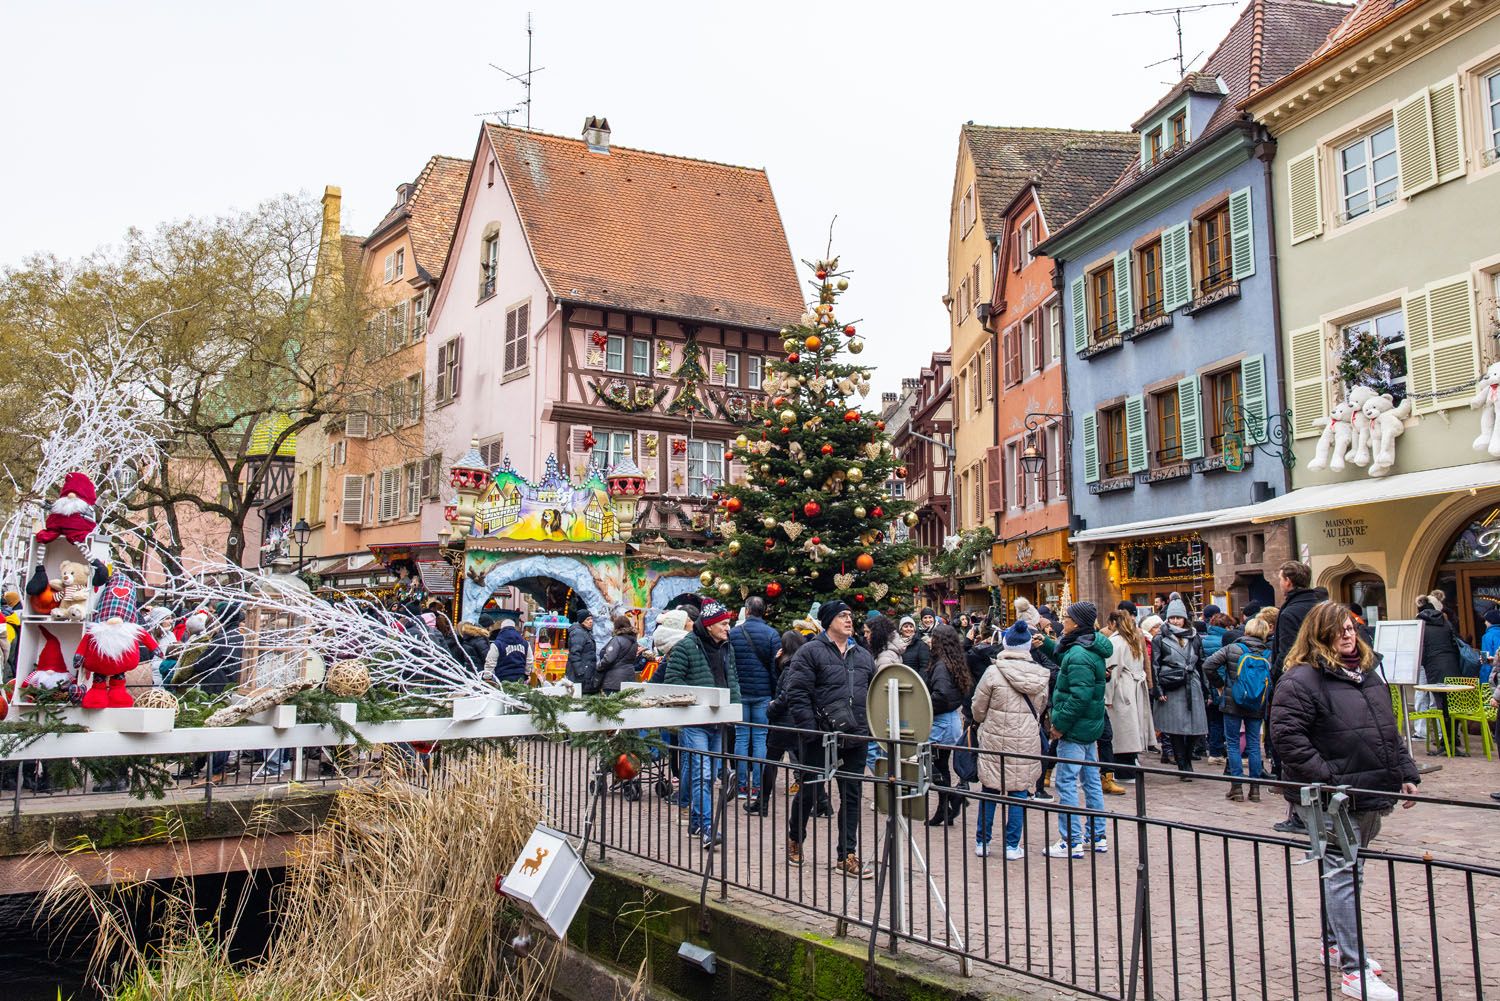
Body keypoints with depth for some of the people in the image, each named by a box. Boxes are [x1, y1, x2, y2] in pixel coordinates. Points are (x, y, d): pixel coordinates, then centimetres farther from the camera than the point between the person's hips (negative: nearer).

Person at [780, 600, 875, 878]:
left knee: (852, 797, 7)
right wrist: (810, 730, -17)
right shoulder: (811, 652, -6)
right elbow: (796, 694, -12)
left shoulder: (863, 656, 14)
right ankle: (794, 841, 31)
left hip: (855, 740, 5)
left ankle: (847, 855, 16)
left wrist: (871, 729, 9)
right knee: (809, 792, 9)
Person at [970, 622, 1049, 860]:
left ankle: (982, 842, 19)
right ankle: (1013, 846, 12)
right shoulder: (1040, 675, -1)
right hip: (1027, 742, 2)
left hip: (995, 740, -2)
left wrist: (985, 721, 19)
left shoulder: (993, 673, -12)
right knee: (1019, 792, 8)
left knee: (990, 790, 10)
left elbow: (977, 710, -3)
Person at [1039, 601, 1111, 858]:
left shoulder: (1079, 656, -22)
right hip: (1089, 727, 10)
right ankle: (1097, 837, 25)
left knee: (1065, 782, -4)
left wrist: (1060, 724, -20)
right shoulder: (1091, 649, 9)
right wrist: (1045, 643, 19)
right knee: (1091, 780, 15)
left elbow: (1079, 697, -27)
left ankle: (1071, 842, 0)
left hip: (1075, 729, -10)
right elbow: (1061, 655, 29)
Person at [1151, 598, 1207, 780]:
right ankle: (1183, 768, 4)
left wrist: (1205, 689, 15)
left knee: (1192, 727, 0)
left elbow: (1201, 664, 19)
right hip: (1171, 689, -3)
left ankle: (1187, 763, 18)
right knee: (1176, 730, -4)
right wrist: (1157, 690, -7)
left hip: (1192, 688, 3)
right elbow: (1154, 666, 0)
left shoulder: (1194, 637, 15)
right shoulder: (1160, 639, 3)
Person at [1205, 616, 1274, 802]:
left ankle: (1236, 787, 2)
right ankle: (1255, 788, 11)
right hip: (1257, 707, 2)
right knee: (1254, 745, 10)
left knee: (1233, 744, 5)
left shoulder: (1233, 649, -6)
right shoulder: (1269, 654, -2)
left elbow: (1208, 665, -12)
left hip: (1233, 704, -2)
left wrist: (1219, 684, 2)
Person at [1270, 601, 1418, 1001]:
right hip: (1334, 801, -8)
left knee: (1350, 870, 19)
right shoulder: (1301, 679, -14)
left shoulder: (1367, 673, 13)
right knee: (1343, 874, -5)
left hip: (1370, 795, 8)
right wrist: (1325, 778, -21)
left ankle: (1335, 942, 35)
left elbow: (1389, 730, 21)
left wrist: (1405, 773, 14)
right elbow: (1285, 734, -21)